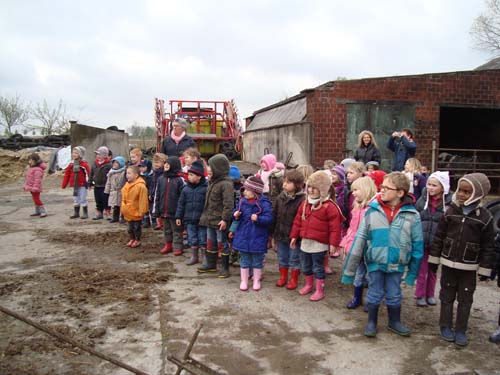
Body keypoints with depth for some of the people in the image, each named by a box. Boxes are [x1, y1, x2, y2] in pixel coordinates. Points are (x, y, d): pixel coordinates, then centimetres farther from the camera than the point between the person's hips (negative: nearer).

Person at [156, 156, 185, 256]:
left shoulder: (180, 179, -11)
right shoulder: (161, 179, 7)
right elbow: (157, 195, 11)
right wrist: (156, 209, 8)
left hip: (175, 211, -6)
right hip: (164, 211, 6)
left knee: (176, 230, 5)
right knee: (167, 230, 17)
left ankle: (178, 247, 13)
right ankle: (168, 245, 30)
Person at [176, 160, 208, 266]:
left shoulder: (206, 187, -10)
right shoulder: (186, 188, 5)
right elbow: (181, 203, 9)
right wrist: (178, 216, 8)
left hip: (202, 219, -4)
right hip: (189, 219, 4)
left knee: (203, 239, 5)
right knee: (192, 239, 12)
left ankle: (205, 256, 18)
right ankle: (194, 256, 25)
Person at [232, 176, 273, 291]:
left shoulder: (264, 203, -15)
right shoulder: (242, 201, 0)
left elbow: (268, 218, -18)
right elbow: (236, 213, 12)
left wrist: (258, 219, -33)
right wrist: (236, 215, -10)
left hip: (257, 238, -4)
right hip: (243, 237, 4)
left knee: (257, 261, 12)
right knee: (244, 260, 15)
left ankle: (256, 281, 28)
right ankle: (244, 281, 28)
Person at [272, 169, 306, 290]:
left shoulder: (302, 199, -18)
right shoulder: (280, 197, 3)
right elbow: (275, 215, 8)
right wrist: (273, 231, 8)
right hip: (281, 234, 6)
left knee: (294, 259, 10)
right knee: (282, 257, 18)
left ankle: (294, 279, 26)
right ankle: (283, 277, 34)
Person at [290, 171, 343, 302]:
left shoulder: (329, 206, -15)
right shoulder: (305, 203, 6)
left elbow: (335, 227, -15)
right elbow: (298, 220, 12)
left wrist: (333, 243, -16)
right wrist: (294, 236, 12)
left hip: (319, 243, -7)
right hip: (305, 241, 7)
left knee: (318, 267, 4)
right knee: (306, 266, 19)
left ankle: (320, 290, 19)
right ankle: (308, 285, 39)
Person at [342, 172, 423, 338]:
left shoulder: (412, 215, -10)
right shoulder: (372, 210, -10)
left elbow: (417, 244, -1)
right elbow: (360, 238, -7)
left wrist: (412, 271, 3)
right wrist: (349, 268, -6)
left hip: (396, 264, 0)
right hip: (375, 261, 0)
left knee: (394, 295, 15)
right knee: (374, 294, 12)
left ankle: (394, 322, 38)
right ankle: (371, 322, 32)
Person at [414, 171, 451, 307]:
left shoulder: (449, 203, -10)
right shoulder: (422, 200, -4)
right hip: (422, 243, 1)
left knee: (433, 271, 16)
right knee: (422, 271, 8)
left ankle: (430, 295, 33)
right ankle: (420, 295, 24)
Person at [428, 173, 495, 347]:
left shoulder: (484, 217, -9)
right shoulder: (450, 212, -4)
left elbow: (488, 246, -4)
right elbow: (439, 237, 2)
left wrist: (485, 268, -4)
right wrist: (434, 259, 2)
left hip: (469, 267, -1)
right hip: (448, 263, 2)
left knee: (465, 299, 9)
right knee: (447, 296, 13)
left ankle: (461, 330, 23)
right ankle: (445, 326, 26)